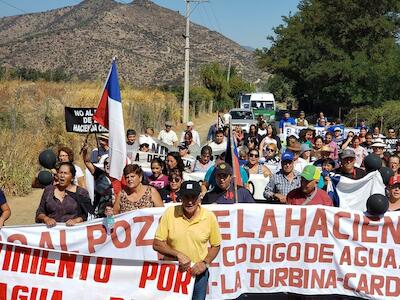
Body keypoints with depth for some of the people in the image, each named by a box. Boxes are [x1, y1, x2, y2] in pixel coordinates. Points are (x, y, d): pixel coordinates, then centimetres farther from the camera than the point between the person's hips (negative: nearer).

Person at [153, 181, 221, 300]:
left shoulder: (209, 217, -9)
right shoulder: (170, 213, -12)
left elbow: (215, 246, 3)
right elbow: (157, 244, -9)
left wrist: (205, 263, -12)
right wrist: (178, 254, -20)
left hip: (198, 272, 1)